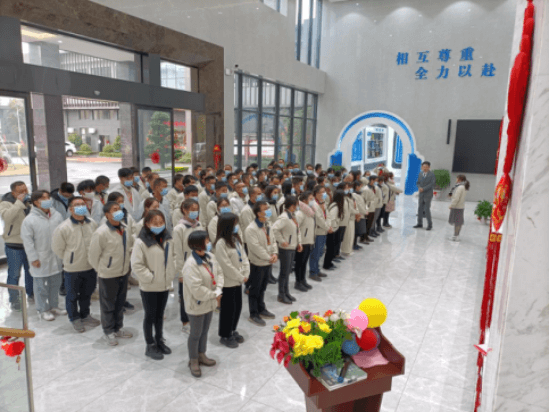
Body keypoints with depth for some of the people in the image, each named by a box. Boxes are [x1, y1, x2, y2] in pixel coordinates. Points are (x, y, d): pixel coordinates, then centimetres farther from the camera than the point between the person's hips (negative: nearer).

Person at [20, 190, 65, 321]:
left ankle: (54, 306, 33)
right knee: (41, 286, 7)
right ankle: (43, 310, 23)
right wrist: (33, 258, -12)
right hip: (40, 259, -5)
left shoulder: (57, 216, 0)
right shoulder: (29, 220, -13)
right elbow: (27, 241, -11)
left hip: (56, 257, 5)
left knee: (55, 283, 16)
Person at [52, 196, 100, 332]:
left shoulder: (92, 224, -5)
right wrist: (69, 260, 2)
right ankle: (75, 319, 34)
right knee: (72, 296, 13)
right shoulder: (63, 228, -17)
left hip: (91, 267, 4)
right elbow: (58, 249, -6)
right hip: (72, 270, -4)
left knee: (87, 293, 21)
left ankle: (85, 315, 41)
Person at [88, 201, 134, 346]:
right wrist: (101, 270, -3)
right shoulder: (101, 233, -21)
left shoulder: (124, 228, -2)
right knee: (108, 305, 11)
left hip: (123, 273, 6)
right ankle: (108, 332, 29)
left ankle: (118, 328, 38)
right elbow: (93, 256, -13)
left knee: (120, 303, 20)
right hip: (108, 275, -6)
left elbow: (131, 245, 15)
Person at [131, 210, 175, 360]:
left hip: (165, 285, 5)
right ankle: (150, 346, 24)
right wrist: (149, 277, -17)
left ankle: (159, 340, 37)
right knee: (150, 315, 9)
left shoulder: (167, 239, 2)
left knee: (160, 314, 19)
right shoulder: (141, 241, -17)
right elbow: (136, 264, -18)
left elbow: (172, 257, 12)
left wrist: (171, 273, 2)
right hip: (149, 287, -5)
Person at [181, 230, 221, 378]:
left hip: (210, 302, 7)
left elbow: (219, 273, 4)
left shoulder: (210, 257, -5)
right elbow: (197, 290, -30)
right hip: (197, 305, -7)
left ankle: (201, 355, 43)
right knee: (196, 334, 11)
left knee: (205, 331, 23)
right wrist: (214, 295, -19)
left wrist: (218, 290, -12)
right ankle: (193, 361, 31)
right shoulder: (190, 265, -29)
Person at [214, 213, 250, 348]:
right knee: (228, 309, 5)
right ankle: (225, 336, 23)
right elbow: (226, 265, -21)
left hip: (238, 281, 8)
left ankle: (232, 331, 37)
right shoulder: (221, 243, -20)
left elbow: (243, 257, 7)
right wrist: (240, 277, -14)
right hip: (227, 282, -8)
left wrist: (246, 274, -5)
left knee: (238, 307, 18)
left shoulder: (236, 239, 6)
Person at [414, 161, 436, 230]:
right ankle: (419, 223, 17)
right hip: (421, 194, 5)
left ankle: (430, 225, 6)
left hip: (428, 194, -5)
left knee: (427, 210, -7)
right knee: (420, 209, 7)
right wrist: (419, 187, -11)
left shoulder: (432, 174, -9)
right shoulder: (420, 174, 7)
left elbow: (432, 184, -14)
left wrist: (423, 189, -19)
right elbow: (418, 182, 10)